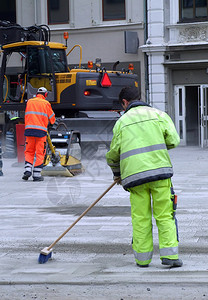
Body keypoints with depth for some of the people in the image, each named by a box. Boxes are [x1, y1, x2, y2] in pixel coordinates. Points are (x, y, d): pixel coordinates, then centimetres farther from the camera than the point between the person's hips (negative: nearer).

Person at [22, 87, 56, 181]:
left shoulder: (29, 102, 11)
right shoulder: (46, 103, 2)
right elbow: (52, 119, 9)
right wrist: (47, 121, 30)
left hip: (29, 129, 3)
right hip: (41, 130, -3)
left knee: (29, 151, 13)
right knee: (40, 153, 3)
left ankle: (27, 170, -3)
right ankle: (37, 174, 0)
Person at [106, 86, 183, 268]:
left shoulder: (122, 122, 12)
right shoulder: (158, 114, 11)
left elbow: (113, 153, 13)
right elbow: (173, 140, 3)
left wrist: (117, 174, 31)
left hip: (134, 174, 1)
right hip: (160, 170, -1)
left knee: (140, 218, 7)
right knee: (164, 215, 3)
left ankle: (143, 258, 11)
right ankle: (169, 255, -3)